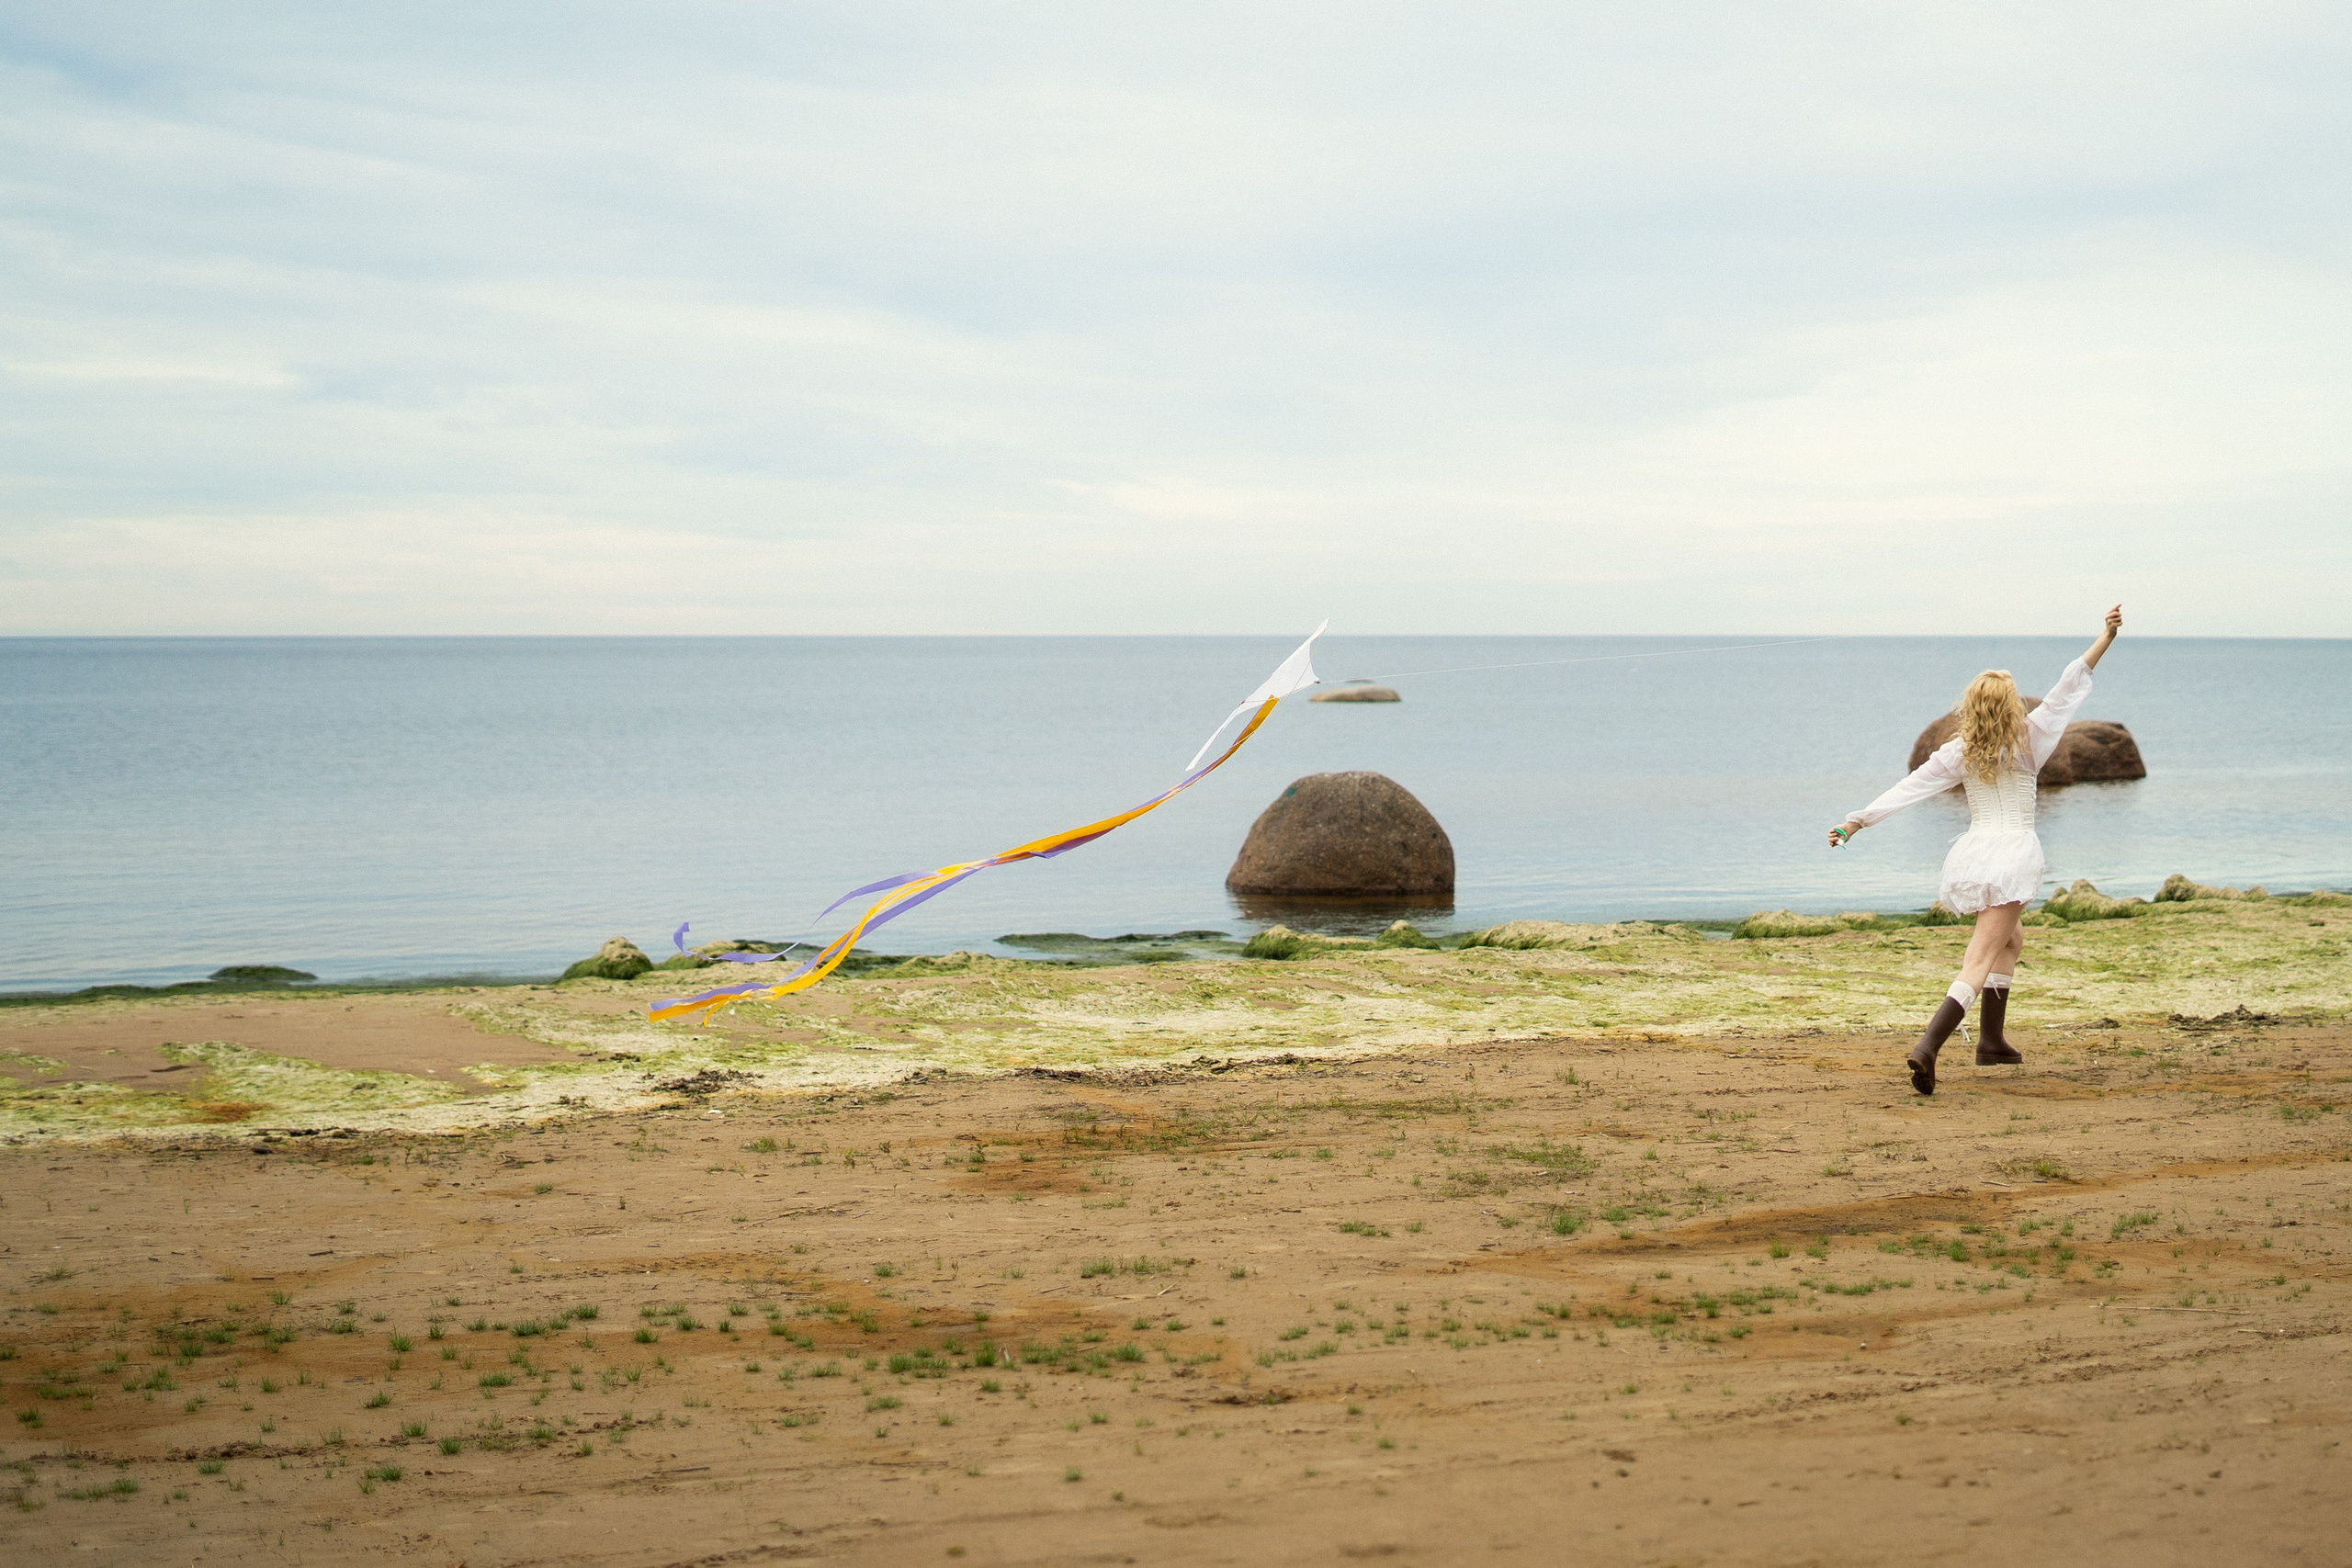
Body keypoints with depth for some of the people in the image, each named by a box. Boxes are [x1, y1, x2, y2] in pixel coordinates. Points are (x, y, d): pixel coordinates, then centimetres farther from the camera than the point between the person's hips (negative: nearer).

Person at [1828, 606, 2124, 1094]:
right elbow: (2068, 687, 0)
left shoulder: (1956, 753, 4)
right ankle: (1927, 1047, -29)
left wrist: (1858, 820, 2)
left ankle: (1991, 1040, 30)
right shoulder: (2027, 742, -3)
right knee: (1980, 959, -12)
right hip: (2012, 855, -5)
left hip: (1973, 850, 5)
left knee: (2011, 940, 29)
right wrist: (2106, 638, 4)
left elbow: (1907, 789, 0)